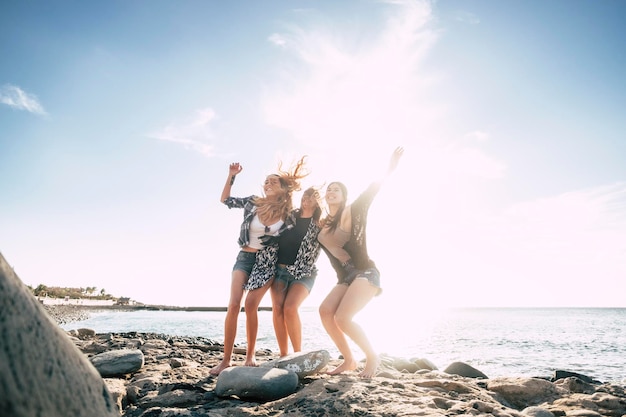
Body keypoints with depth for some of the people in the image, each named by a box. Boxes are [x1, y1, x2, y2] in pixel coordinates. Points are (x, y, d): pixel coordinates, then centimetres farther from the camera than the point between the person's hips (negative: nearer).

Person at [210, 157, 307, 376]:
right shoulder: (253, 202, -2)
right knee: (234, 304, -13)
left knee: (251, 305, -11)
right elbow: (225, 200, 5)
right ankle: (226, 359, -9)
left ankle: (250, 356, 4)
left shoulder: (288, 213, -4)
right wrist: (231, 176, -4)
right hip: (245, 257, 1)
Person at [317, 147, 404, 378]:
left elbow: (370, 192, -18)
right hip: (345, 278, 7)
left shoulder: (350, 212, -4)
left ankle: (372, 357, 3)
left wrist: (389, 170, -30)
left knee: (342, 318, -20)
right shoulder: (322, 225, 13)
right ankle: (349, 360, 3)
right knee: (325, 310, -13)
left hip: (366, 273, -6)